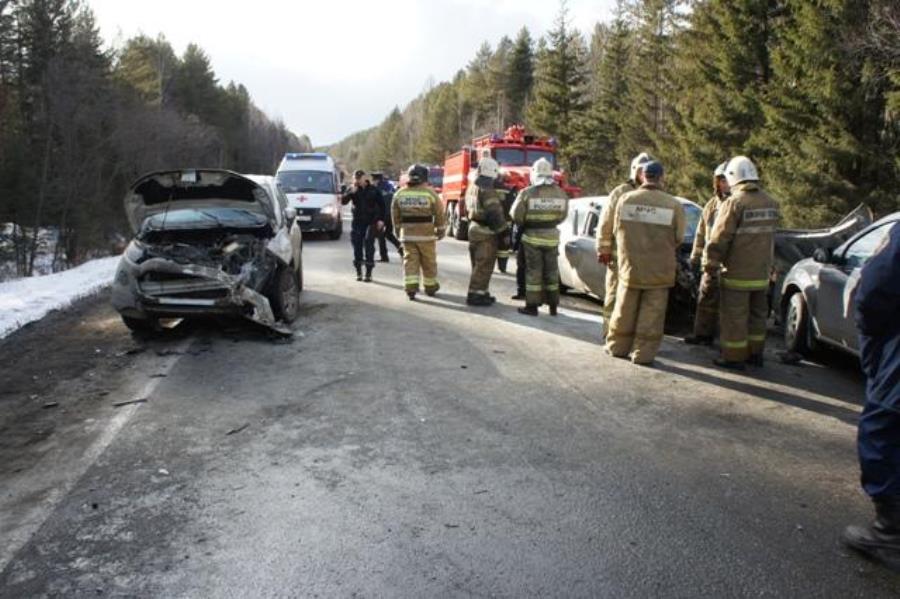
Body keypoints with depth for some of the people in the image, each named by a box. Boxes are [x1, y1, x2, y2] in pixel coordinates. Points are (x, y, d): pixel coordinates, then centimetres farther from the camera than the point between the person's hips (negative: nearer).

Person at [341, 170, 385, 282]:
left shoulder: (373, 190, 0)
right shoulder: (352, 190, 4)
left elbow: (381, 204, 5)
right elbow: (343, 201, -6)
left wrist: (381, 219, -3)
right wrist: (351, 192, -21)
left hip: (371, 222, -2)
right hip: (357, 221, 2)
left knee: (369, 244, -11)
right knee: (357, 245, 4)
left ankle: (368, 273, -7)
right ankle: (359, 272, 16)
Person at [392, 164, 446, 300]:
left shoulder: (399, 194, 1)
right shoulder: (430, 193, -8)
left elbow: (395, 214, 9)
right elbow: (439, 214, -4)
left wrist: (398, 228, 21)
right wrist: (441, 230, 9)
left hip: (407, 233, 2)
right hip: (426, 233, -2)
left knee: (410, 260, 5)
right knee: (428, 262, 11)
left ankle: (410, 287, -7)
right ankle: (430, 286, 23)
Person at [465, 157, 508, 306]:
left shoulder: (472, 189, 12)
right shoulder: (488, 191, -18)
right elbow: (495, 214, -21)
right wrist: (505, 234, -16)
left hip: (474, 228, 10)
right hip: (486, 233, -10)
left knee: (479, 265, 17)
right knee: (484, 266, -4)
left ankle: (481, 293, 26)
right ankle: (475, 295, -2)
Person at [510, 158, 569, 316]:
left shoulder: (527, 193, -11)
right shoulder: (560, 193, 0)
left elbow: (516, 215, -9)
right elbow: (562, 215, 6)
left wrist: (525, 224, 10)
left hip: (532, 236, -3)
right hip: (552, 236, 3)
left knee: (533, 271, 3)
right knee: (551, 271, 13)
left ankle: (532, 305, 5)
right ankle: (553, 306, 19)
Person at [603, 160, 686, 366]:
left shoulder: (625, 200, -6)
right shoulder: (673, 205, -11)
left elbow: (617, 230, 4)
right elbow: (678, 239, -1)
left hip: (630, 266, 2)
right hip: (658, 270, -2)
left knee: (625, 309, 16)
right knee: (651, 313, 7)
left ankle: (618, 347, 27)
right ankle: (643, 353, 10)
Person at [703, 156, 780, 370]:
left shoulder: (734, 203, -16)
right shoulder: (770, 203, 6)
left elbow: (719, 239, -15)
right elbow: (768, 233, 14)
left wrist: (710, 264, -6)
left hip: (737, 273, -7)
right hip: (762, 272, 7)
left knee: (734, 316, 2)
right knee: (758, 314, 17)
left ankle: (734, 357, 8)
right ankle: (755, 353, 27)